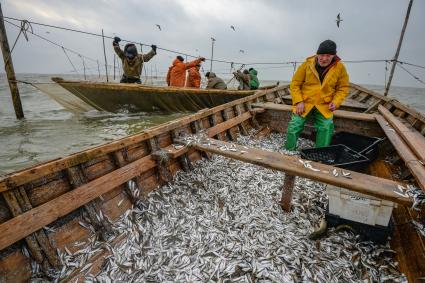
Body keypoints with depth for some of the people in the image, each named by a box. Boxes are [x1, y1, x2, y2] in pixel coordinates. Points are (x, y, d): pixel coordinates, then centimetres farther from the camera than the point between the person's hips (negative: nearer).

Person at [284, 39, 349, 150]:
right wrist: (298, 101, -12)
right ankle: (289, 151, 16)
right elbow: (295, 84, -2)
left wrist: (336, 102, -9)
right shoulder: (307, 64, -6)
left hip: (324, 106, 1)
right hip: (304, 104, -1)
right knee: (294, 127, -6)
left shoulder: (340, 67, -2)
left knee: (326, 127, -13)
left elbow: (343, 87, 8)